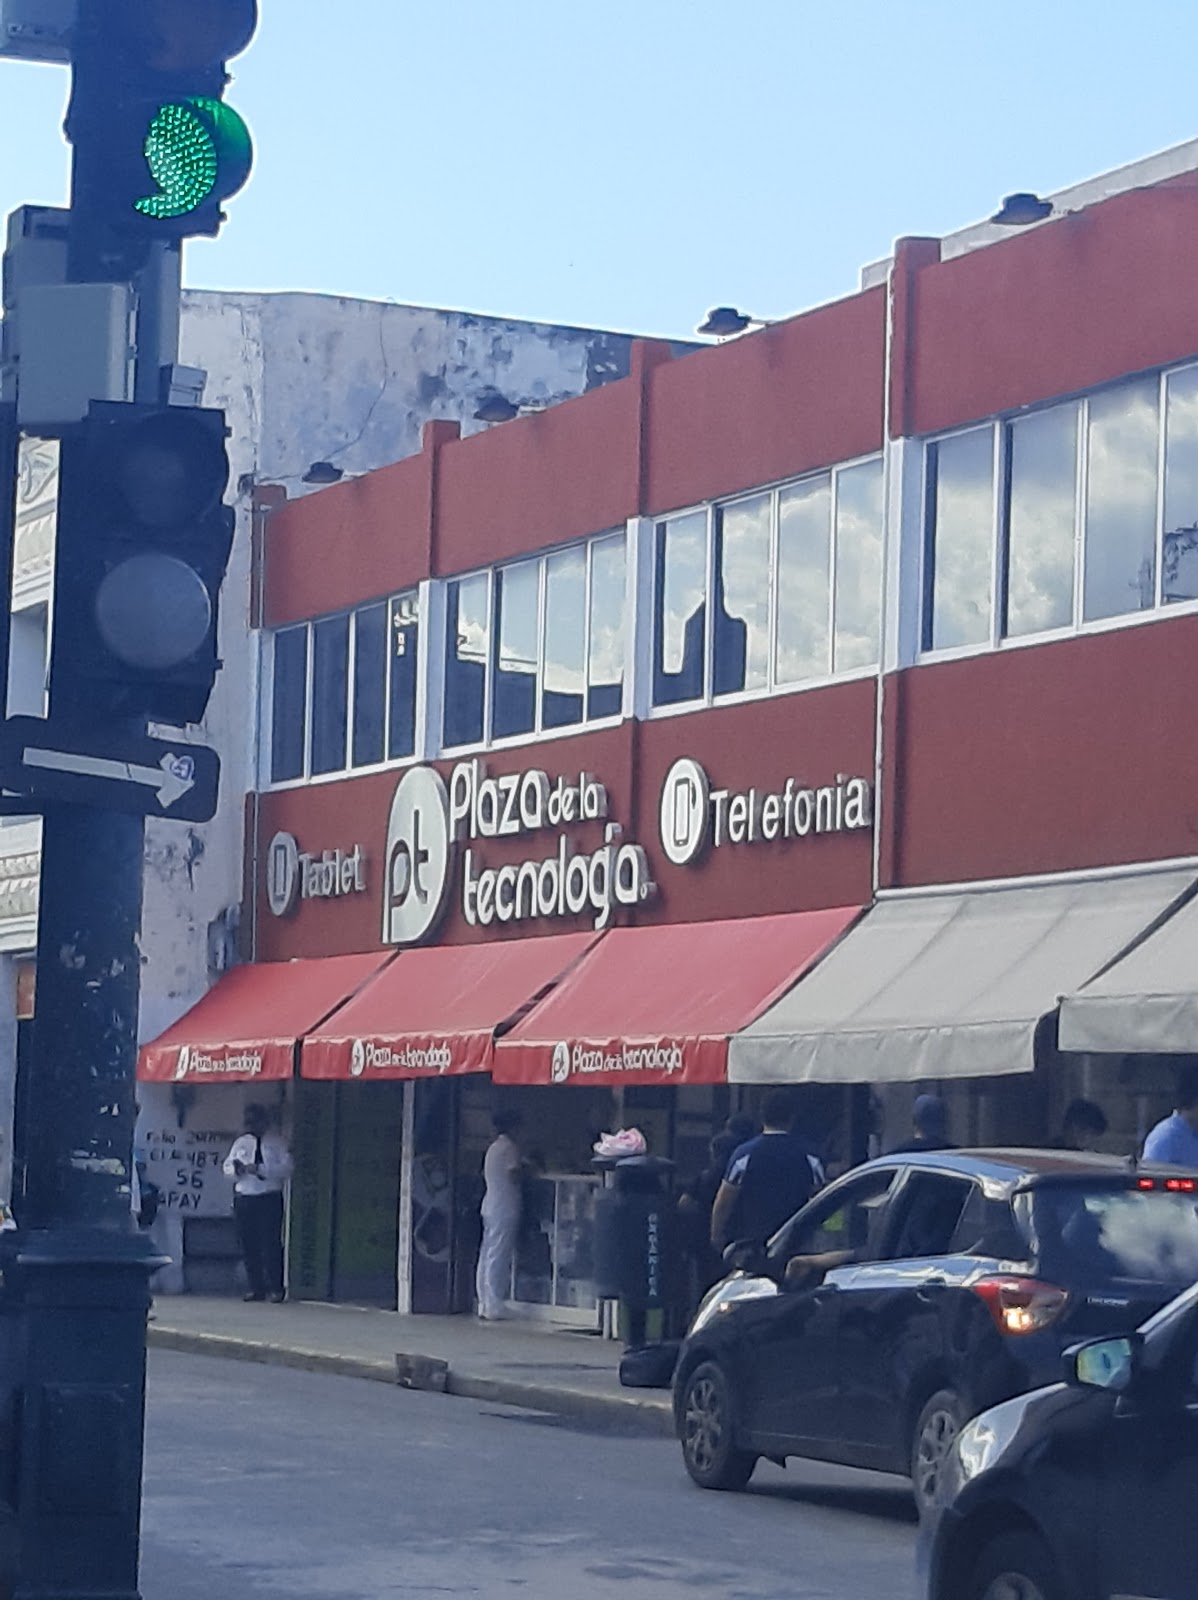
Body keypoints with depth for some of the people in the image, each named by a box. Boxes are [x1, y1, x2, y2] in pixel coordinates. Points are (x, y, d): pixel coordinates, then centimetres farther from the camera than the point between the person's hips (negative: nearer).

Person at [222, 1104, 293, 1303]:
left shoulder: (277, 1143, 4)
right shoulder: (240, 1143, 17)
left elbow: (286, 1168, -8)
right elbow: (227, 1167, 16)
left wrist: (260, 1169, -17)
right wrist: (236, 1169, -8)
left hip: (270, 1199, -4)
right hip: (244, 1199, 4)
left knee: (271, 1243, -9)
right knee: (248, 1245, 3)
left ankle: (276, 1288, -7)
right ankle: (256, 1288, 10)